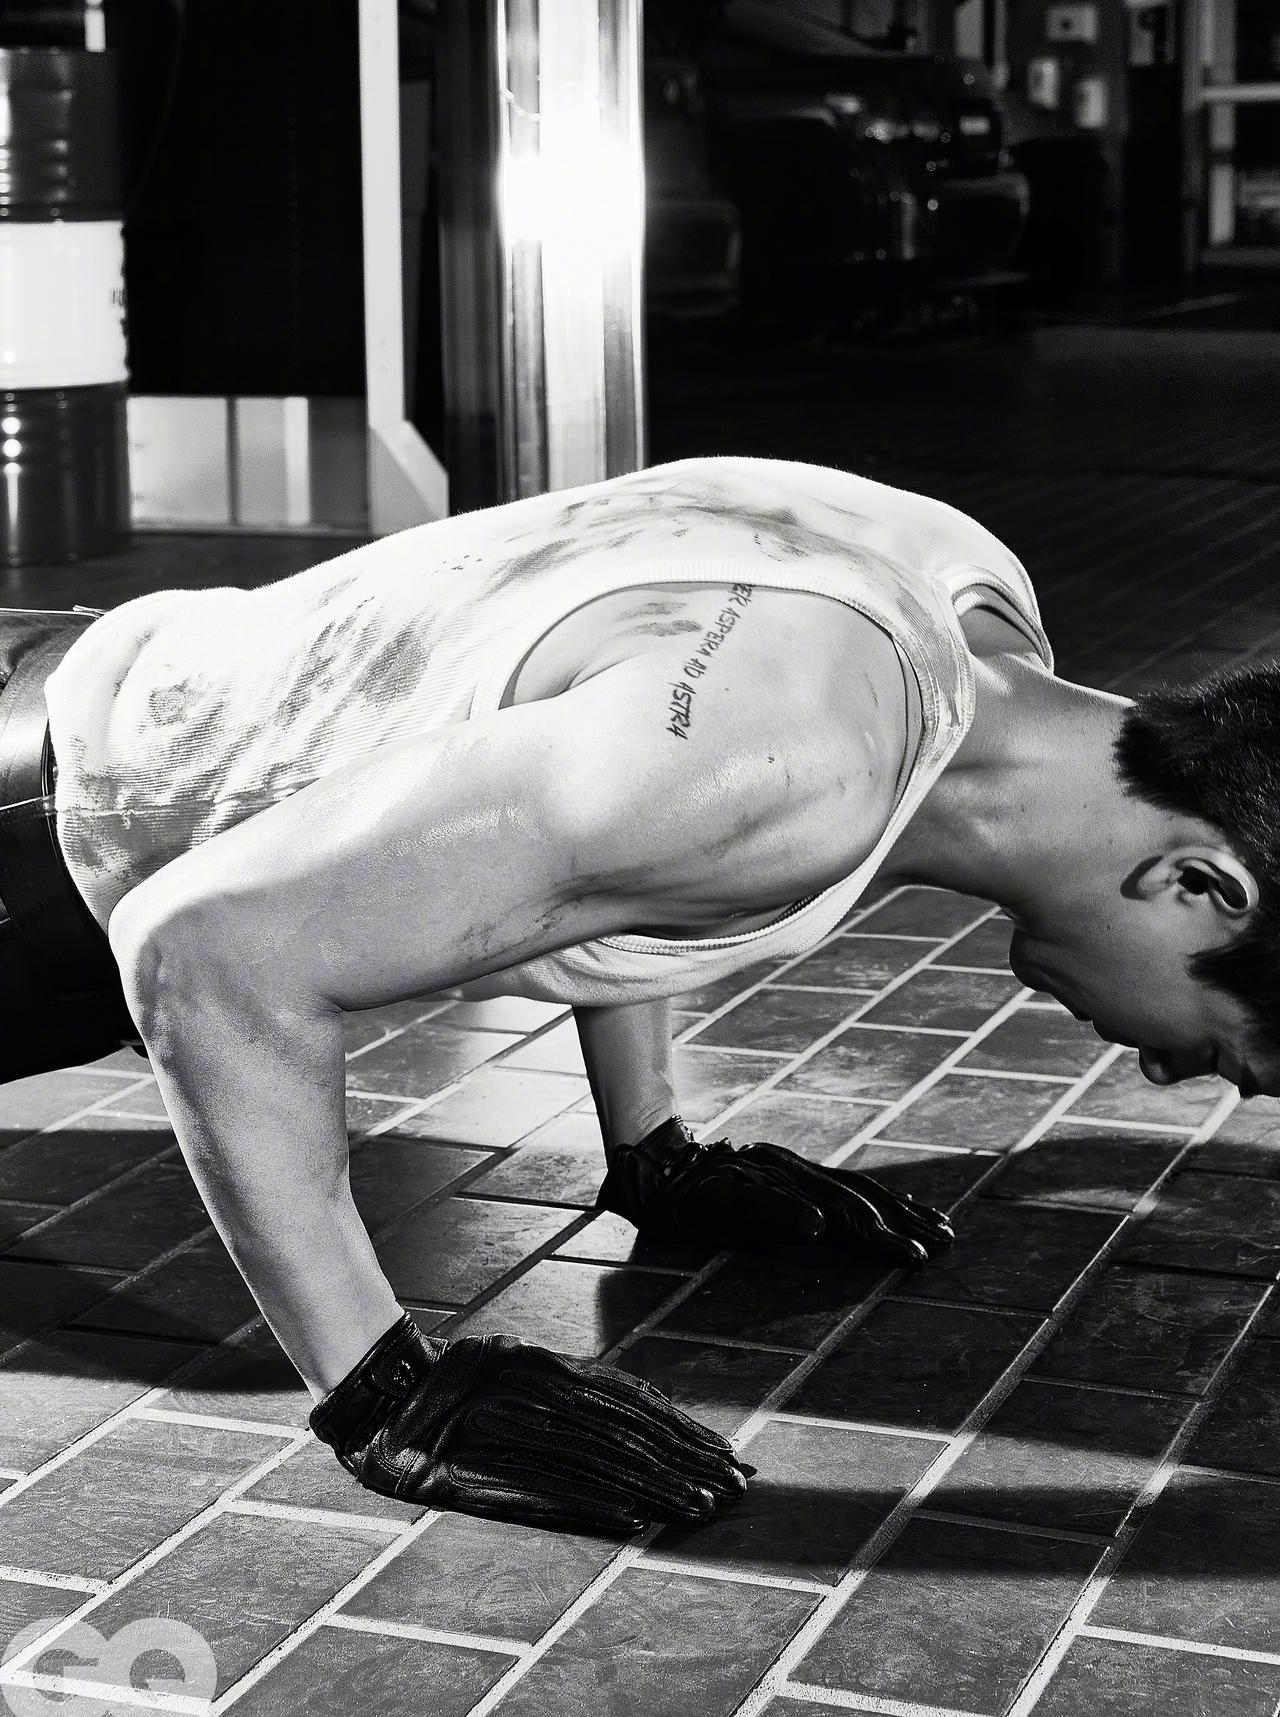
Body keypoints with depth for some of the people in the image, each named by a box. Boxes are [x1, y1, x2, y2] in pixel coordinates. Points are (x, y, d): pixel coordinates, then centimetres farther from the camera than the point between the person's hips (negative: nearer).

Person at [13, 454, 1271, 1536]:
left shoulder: (973, 597, -11)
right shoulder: (785, 764, -40)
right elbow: (210, 944, -41)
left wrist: (651, 1158, 7)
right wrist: (383, 1396, -35)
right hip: (87, 797, -8)